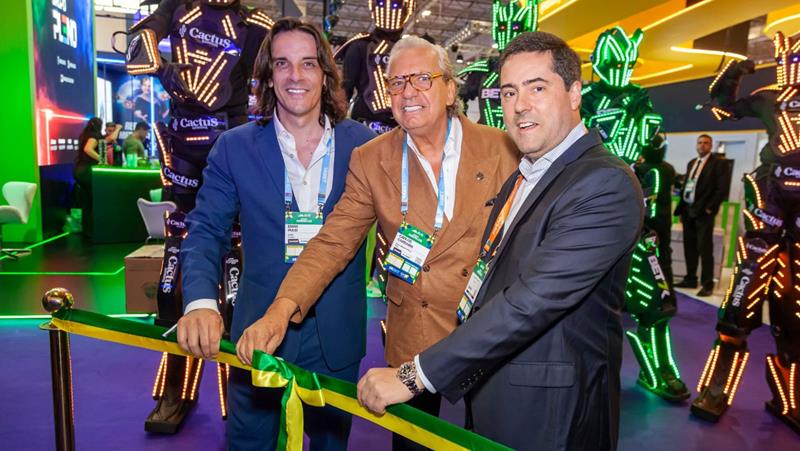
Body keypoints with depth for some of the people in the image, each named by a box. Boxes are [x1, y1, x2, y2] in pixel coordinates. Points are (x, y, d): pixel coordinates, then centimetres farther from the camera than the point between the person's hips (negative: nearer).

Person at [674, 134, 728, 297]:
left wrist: (710, 208, -15)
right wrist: (681, 209, 10)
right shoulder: (691, 163, 18)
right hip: (688, 210, 7)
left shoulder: (717, 163, -3)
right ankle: (690, 279, 19)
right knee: (689, 247, 10)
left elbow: (721, 189, -9)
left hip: (703, 211, -7)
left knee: (704, 248, -6)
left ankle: (707, 284, 1)